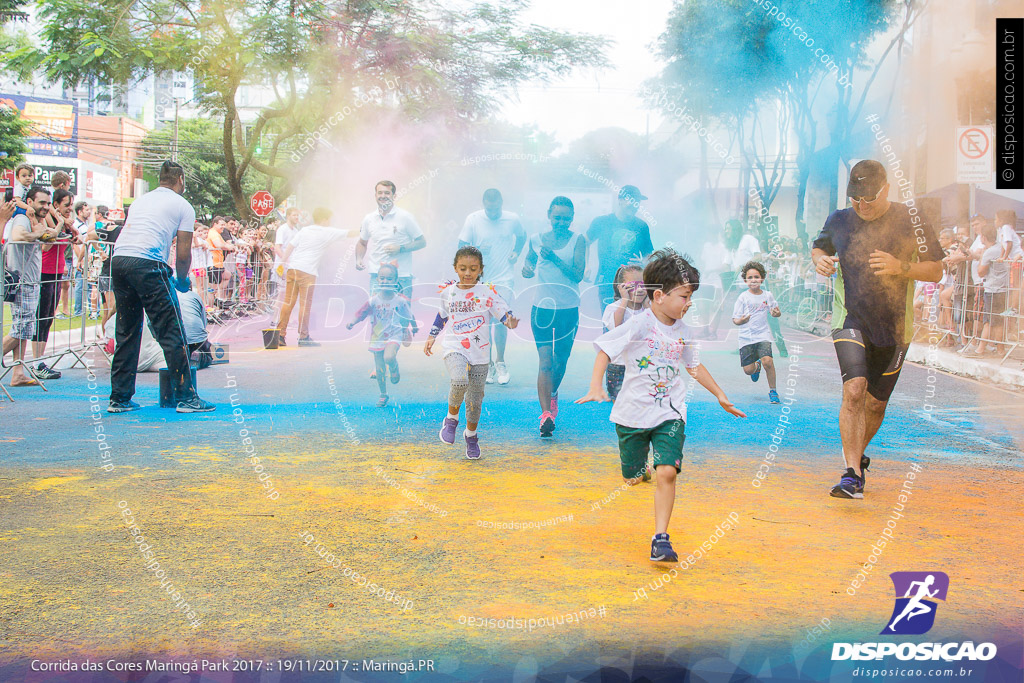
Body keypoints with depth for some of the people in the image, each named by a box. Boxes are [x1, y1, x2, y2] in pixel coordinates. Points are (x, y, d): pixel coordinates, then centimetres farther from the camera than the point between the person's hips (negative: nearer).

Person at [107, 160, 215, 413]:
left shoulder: (141, 200, 26)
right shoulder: (183, 206, 10)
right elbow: (183, 254, 5)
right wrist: (182, 281, 22)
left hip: (118, 260, 6)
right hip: (147, 263, -6)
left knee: (126, 333, 14)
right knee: (172, 333, -2)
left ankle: (119, 398, 16)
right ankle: (186, 397, -2)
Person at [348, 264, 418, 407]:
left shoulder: (401, 300, -9)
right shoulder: (374, 299, -8)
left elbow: (409, 315, 6)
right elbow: (362, 313, -10)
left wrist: (414, 327, 18)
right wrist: (352, 322, -27)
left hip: (394, 334, -2)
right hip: (377, 336, 2)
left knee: (389, 357, -31)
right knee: (380, 368, 6)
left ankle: (395, 369, 7)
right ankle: (383, 394, 25)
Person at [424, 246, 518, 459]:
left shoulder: (487, 293, -3)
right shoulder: (448, 292, 5)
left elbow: (504, 312, -5)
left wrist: (510, 322, -27)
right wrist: (432, 336, 21)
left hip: (479, 353, 0)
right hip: (454, 348, 0)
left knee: (475, 399, 6)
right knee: (460, 381, -29)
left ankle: (471, 435, 30)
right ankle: (451, 418, -3)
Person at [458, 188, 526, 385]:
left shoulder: (512, 219, 0)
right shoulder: (473, 219, -3)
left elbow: (522, 236, 21)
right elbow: (462, 246, 0)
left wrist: (516, 252, 5)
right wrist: (477, 250, -19)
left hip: (504, 279, 0)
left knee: (500, 321, -6)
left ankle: (500, 362, 13)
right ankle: (488, 365, 17)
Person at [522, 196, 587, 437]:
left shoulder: (578, 240, -2)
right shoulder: (537, 240, 5)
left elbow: (578, 274, -13)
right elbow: (527, 271, 17)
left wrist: (554, 258, -23)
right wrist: (528, 267, -7)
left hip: (568, 310, 0)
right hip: (542, 308, 0)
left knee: (560, 361, 13)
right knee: (545, 362, -10)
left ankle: (552, 395, 42)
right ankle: (546, 414, -15)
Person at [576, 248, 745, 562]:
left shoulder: (683, 331, 5)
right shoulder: (638, 325, -12)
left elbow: (695, 366, 21)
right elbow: (605, 351, -15)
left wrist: (720, 396, 24)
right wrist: (595, 388, -28)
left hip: (670, 414, 3)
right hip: (633, 414, -3)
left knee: (667, 472, -15)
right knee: (632, 479, 7)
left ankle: (660, 538, -9)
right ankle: (639, 470, 44)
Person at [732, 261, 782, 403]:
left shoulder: (767, 295, 4)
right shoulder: (743, 297, -2)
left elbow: (776, 312, 16)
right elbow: (735, 319, -3)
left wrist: (777, 313, -9)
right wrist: (740, 321, -27)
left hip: (763, 335, 0)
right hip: (746, 337, 0)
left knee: (768, 361, -23)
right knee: (748, 370, -3)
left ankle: (772, 391, -2)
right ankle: (757, 366, 37)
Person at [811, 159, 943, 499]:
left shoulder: (910, 219, -3)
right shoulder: (839, 220, 1)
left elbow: (936, 270, -1)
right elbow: (819, 247, 21)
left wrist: (900, 267, -19)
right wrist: (820, 260, -3)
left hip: (894, 325, 1)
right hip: (850, 319, -1)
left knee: (876, 403, 10)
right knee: (854, 389, -22)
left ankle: (856, 453, 38)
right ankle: (853, 474, -21)